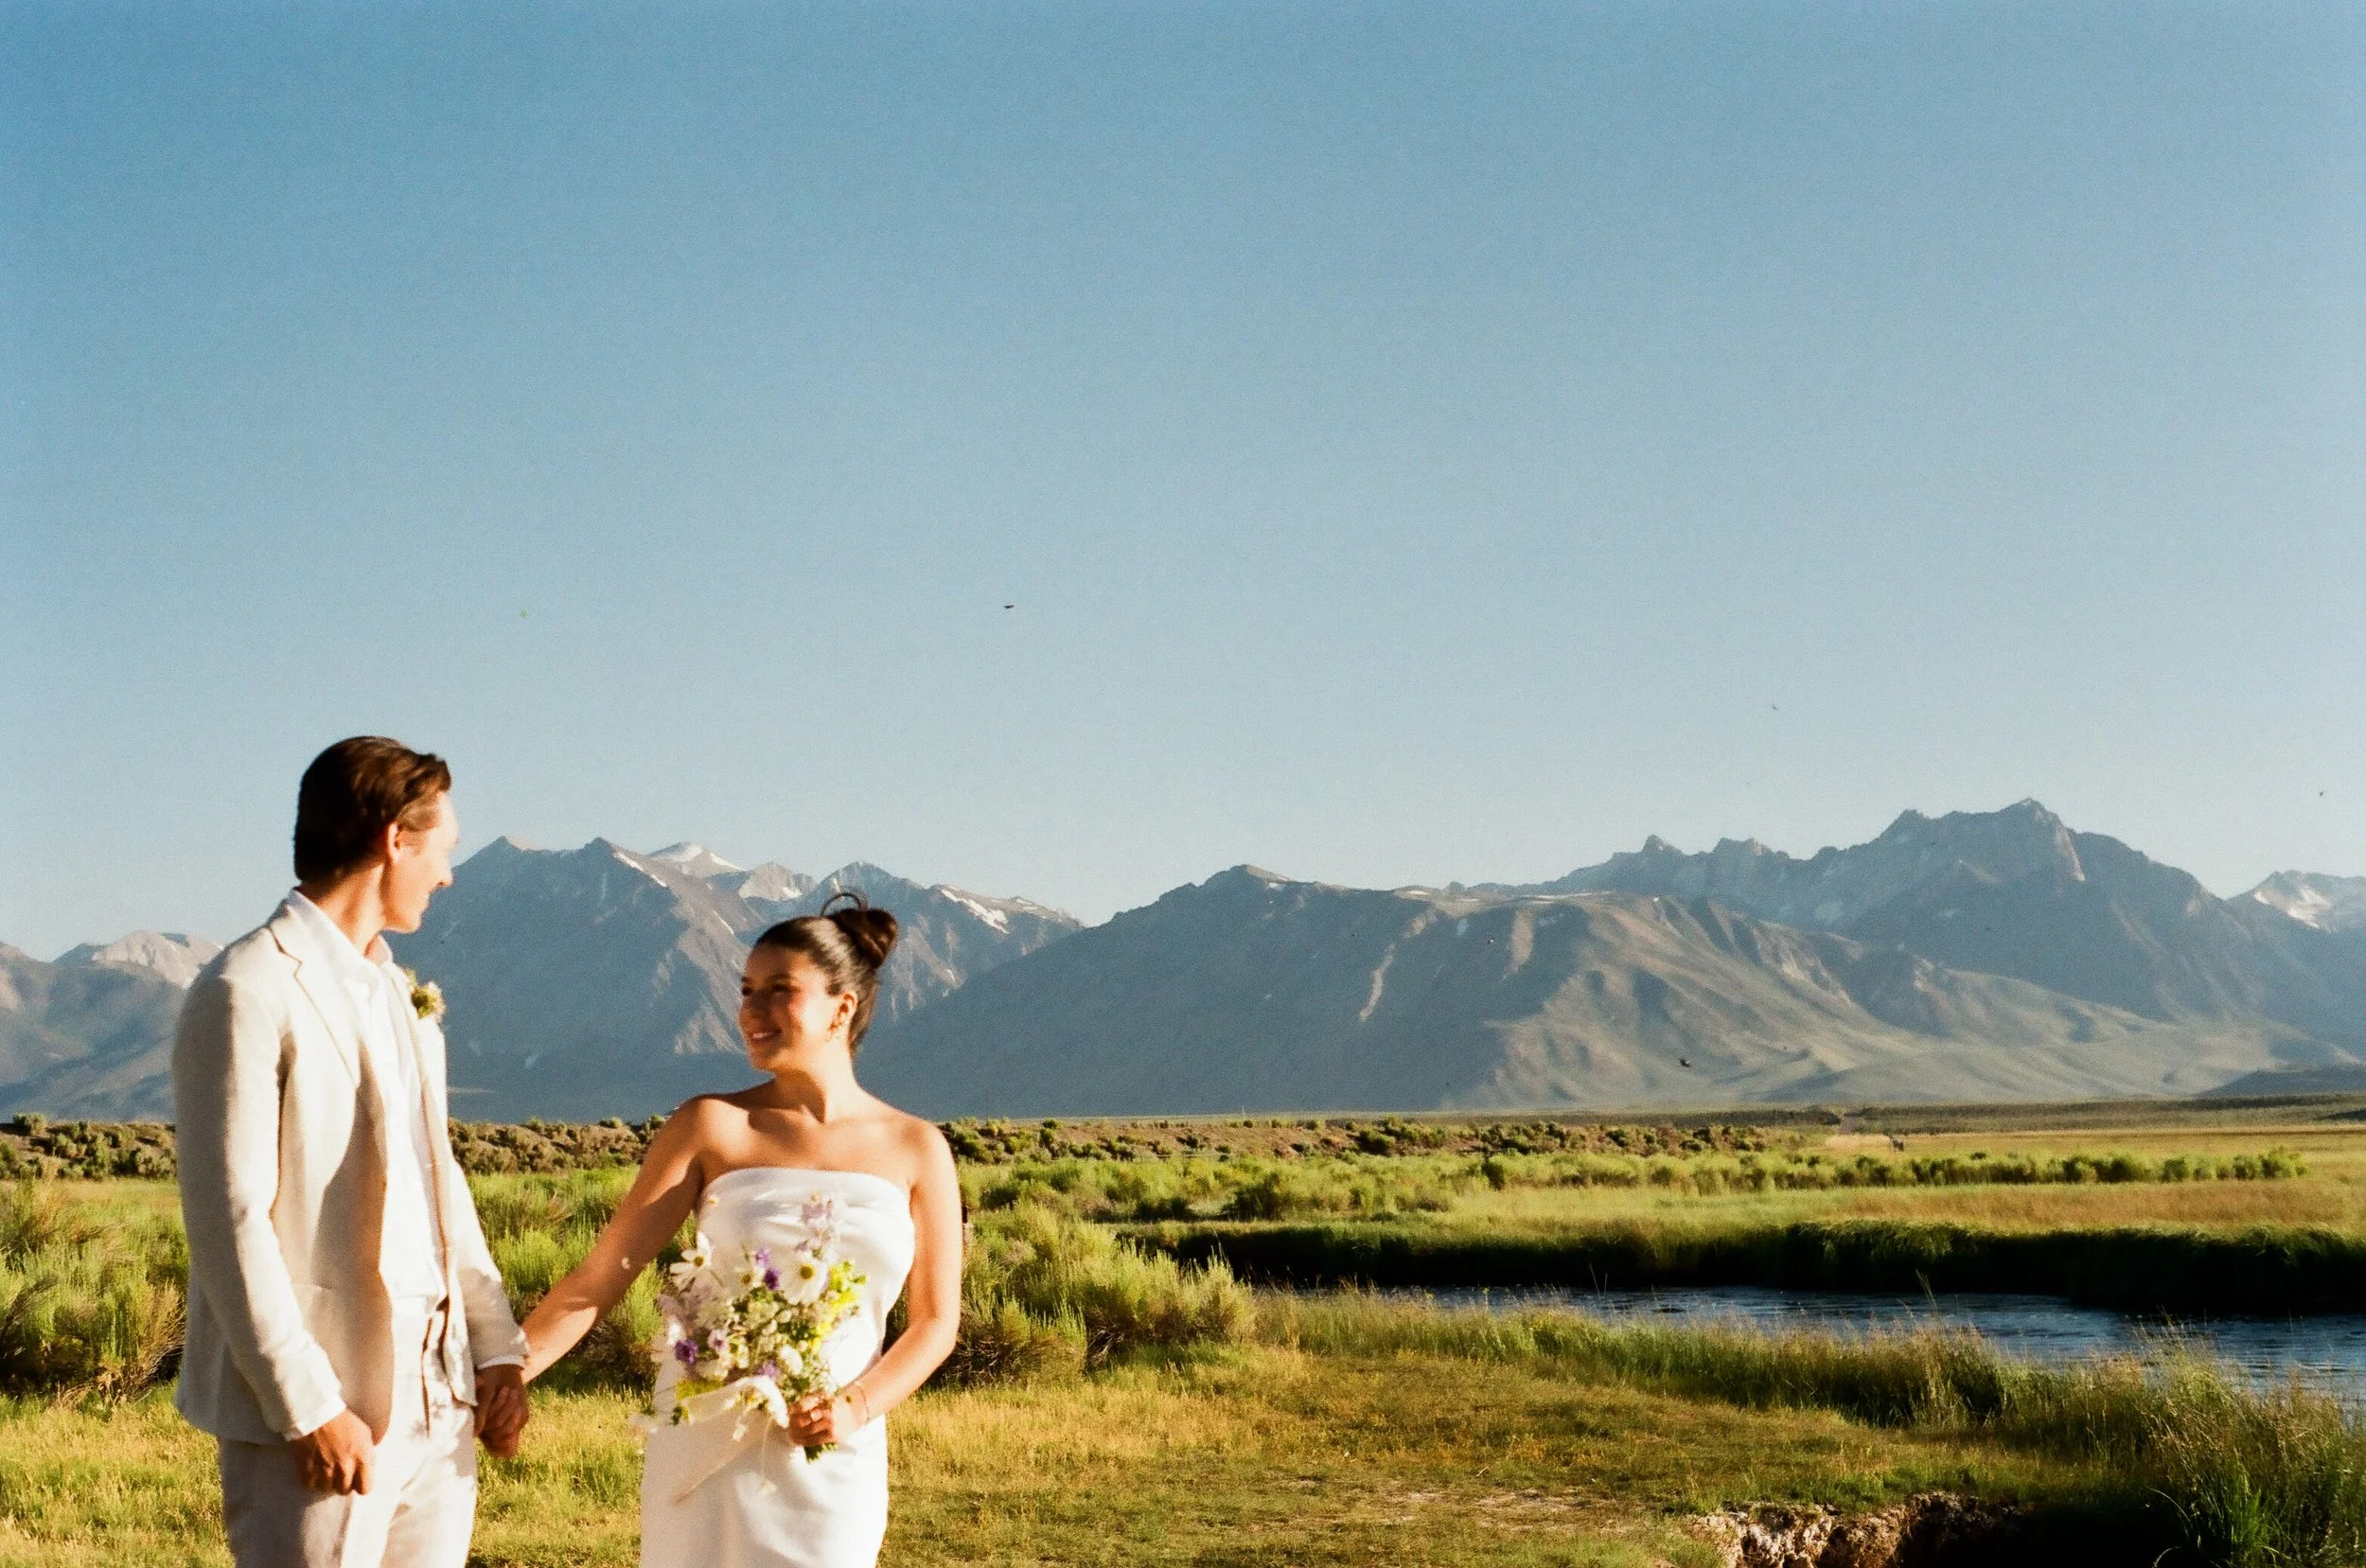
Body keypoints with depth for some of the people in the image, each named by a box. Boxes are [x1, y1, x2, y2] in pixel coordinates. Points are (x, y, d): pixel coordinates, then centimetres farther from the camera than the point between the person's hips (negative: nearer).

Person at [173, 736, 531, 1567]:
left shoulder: (395, 991, 16)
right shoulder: (248, 992, -11)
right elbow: (229, 1220, -16)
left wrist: (496, 1343, 9)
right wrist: (308, 1407, -18)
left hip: (435, 1400, 8)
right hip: (319, 1420, -8)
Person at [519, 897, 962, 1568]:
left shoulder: (916, 1149, 0)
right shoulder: (711, 1127, -3)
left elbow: (935, 1321, 4)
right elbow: (602, 1276, -5)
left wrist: (855, 1407, -12)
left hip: (835, 1457, 1)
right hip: (707, 1441, -1)